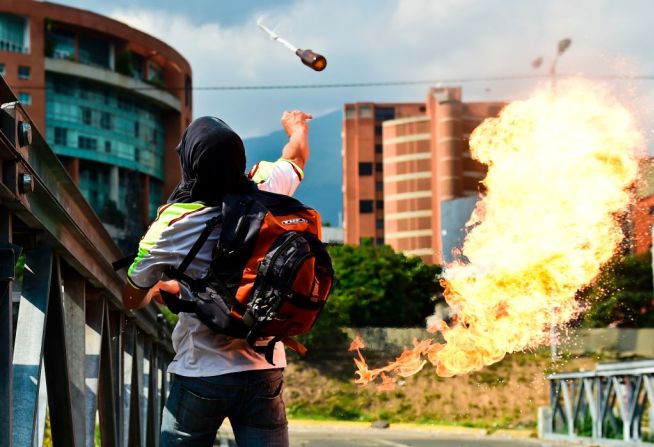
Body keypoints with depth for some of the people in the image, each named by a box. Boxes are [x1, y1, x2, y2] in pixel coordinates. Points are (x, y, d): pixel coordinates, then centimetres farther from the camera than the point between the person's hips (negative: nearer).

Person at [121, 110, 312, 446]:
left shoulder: (171, 226, -11)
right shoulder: (265, 192, -3)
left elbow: (131, 299, 5)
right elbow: (296, 155, 22)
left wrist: (159, 285, 27)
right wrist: (297, 126, 44)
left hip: (200, 373, -3)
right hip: (264, 371, 3)